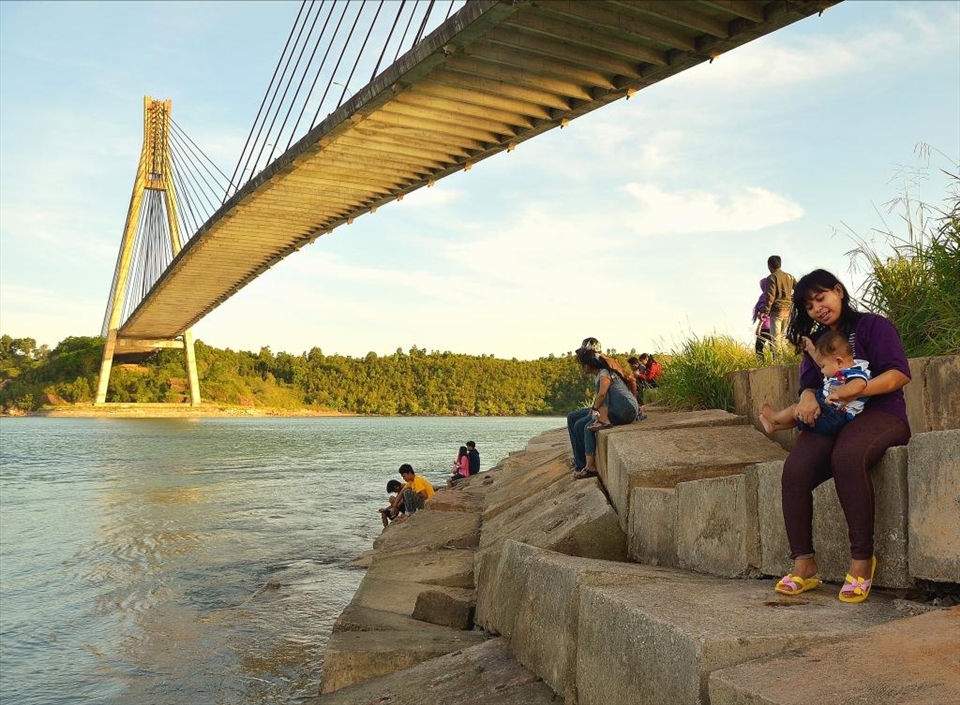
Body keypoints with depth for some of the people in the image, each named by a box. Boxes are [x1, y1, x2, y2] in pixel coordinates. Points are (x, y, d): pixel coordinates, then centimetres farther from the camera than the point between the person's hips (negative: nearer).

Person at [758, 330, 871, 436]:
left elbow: (860, 383, -49)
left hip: (832, 420, -10)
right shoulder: (842, 371, 8)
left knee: (794, 409, 3)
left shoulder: (853, 374, -23)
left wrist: (837, 394, -55)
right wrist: (811, 349, 31)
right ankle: (773, 426, 40)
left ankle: (773, 417, 30)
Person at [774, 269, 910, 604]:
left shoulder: (873, 325, 6)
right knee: (794, 470, -27)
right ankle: (804, 564, -25)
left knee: (847, 456, -40)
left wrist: (857, 390, -24)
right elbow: (809, 384, 13)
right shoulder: (816, 341, 24)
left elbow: (899, 374, -6)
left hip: (878, 414, -5)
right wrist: (808, 396, -13)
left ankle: (862, 558, -33)